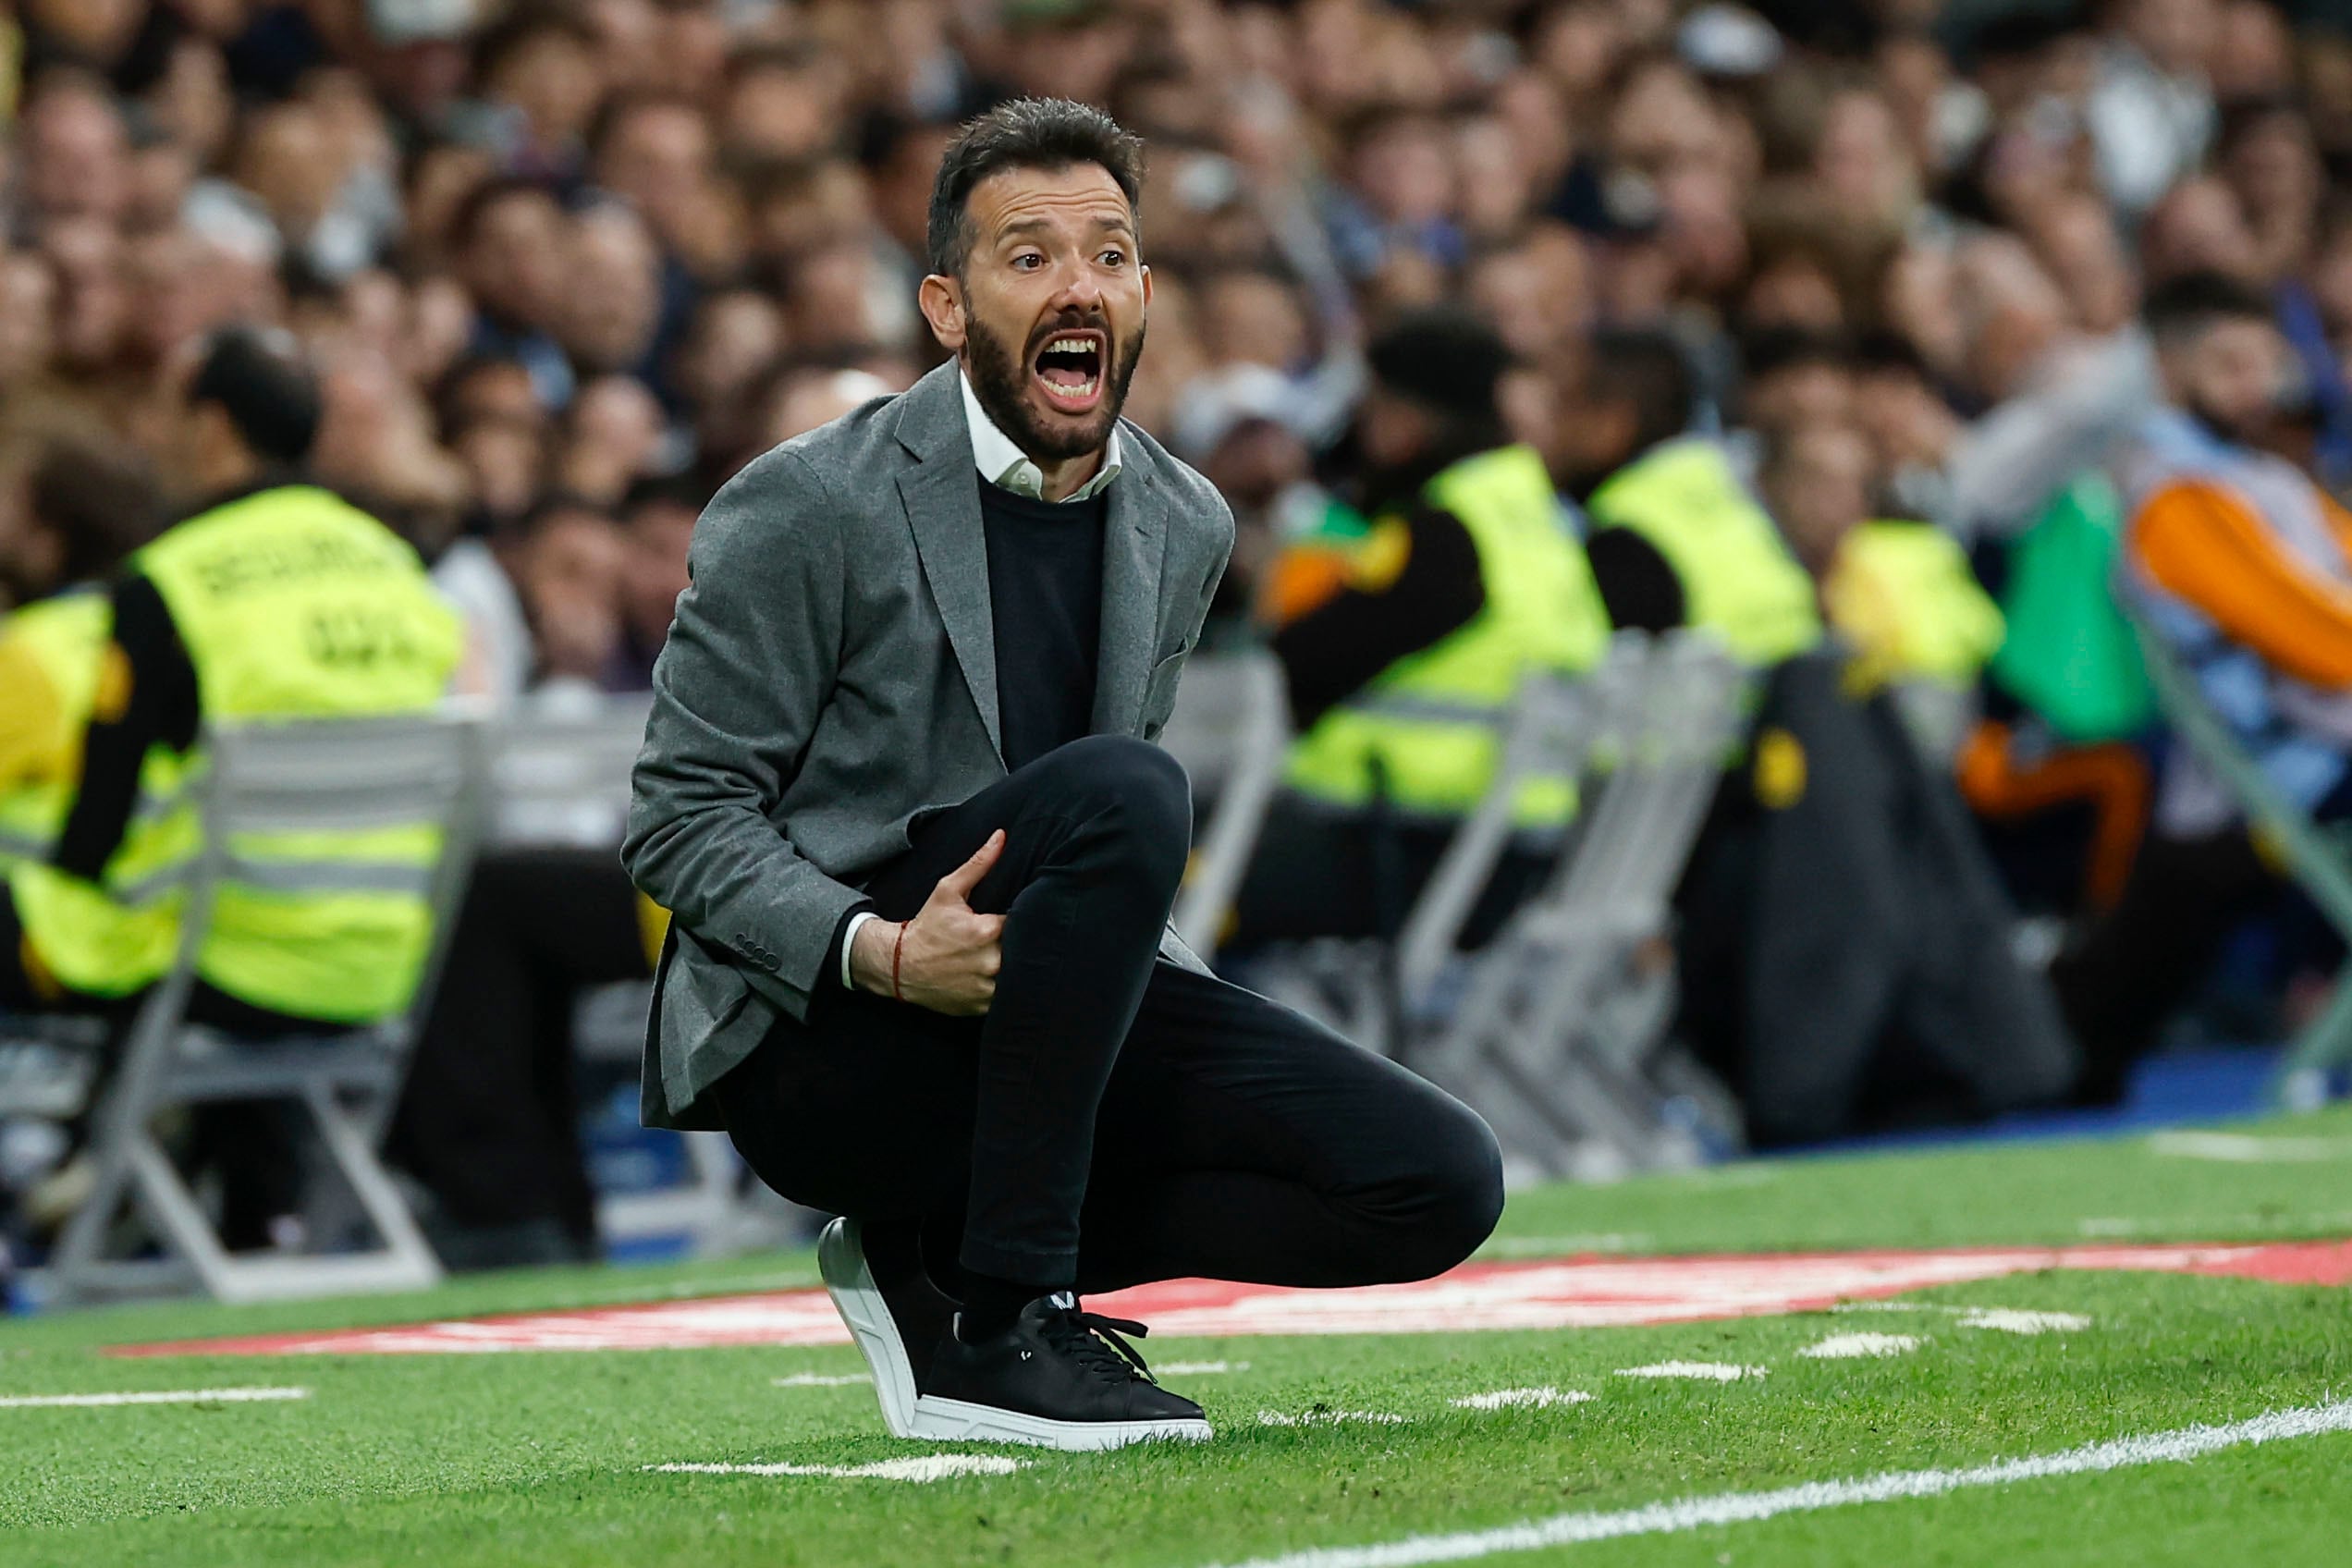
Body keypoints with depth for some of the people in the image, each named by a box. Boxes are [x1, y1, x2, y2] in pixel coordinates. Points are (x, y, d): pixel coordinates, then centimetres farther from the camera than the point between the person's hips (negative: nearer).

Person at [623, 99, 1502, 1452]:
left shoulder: (1184, 528, 9)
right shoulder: (808, 511, -10)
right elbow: (679, 819, -9)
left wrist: (1151, 968, -1)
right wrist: (881, 952, -25)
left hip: (1027, 1017, 7)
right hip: (805, 1036, -7)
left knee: (1442, 1185, -11)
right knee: (1121, 793, -33)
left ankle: (936, 1256, 1)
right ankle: (1010, 1325, -25)